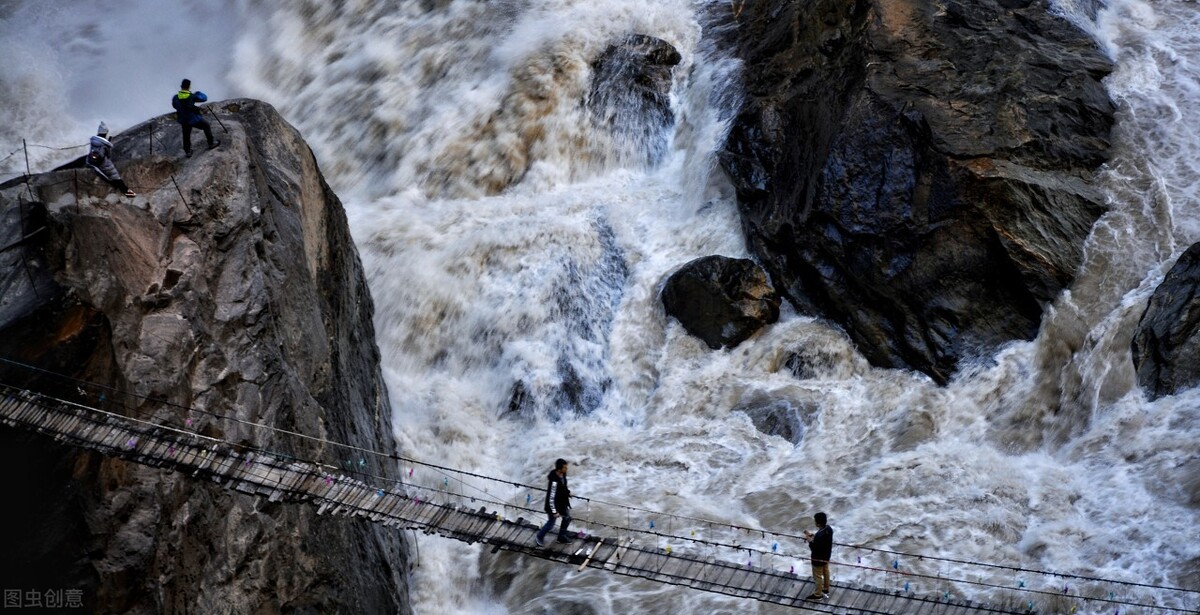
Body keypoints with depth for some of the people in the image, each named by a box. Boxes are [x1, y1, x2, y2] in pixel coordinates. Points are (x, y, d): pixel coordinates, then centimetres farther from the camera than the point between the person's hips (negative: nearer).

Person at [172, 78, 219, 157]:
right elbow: (204, 98, -10)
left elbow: (174, 105, 8)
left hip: (183, 120, 4)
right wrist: (199, 93, 9)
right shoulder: (192, 97, -24)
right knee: (206, 126, 22)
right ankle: (211, 143, 34)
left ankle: (187, 152, 34)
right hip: (194, 119, -4)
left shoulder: (175, 98, -13)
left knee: (186, 136, 22)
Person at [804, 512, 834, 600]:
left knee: (817, 576, 11)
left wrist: (809, 540, -17)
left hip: (818, 559, -9)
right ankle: (825, 590, 47)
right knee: (825, 573, 27)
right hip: (826, 556, 9)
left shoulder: (820, 535, -39)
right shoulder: (829, 529, -11)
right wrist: (812, 535, 0)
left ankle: (818, 595, 28)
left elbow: (814, 548, -30)